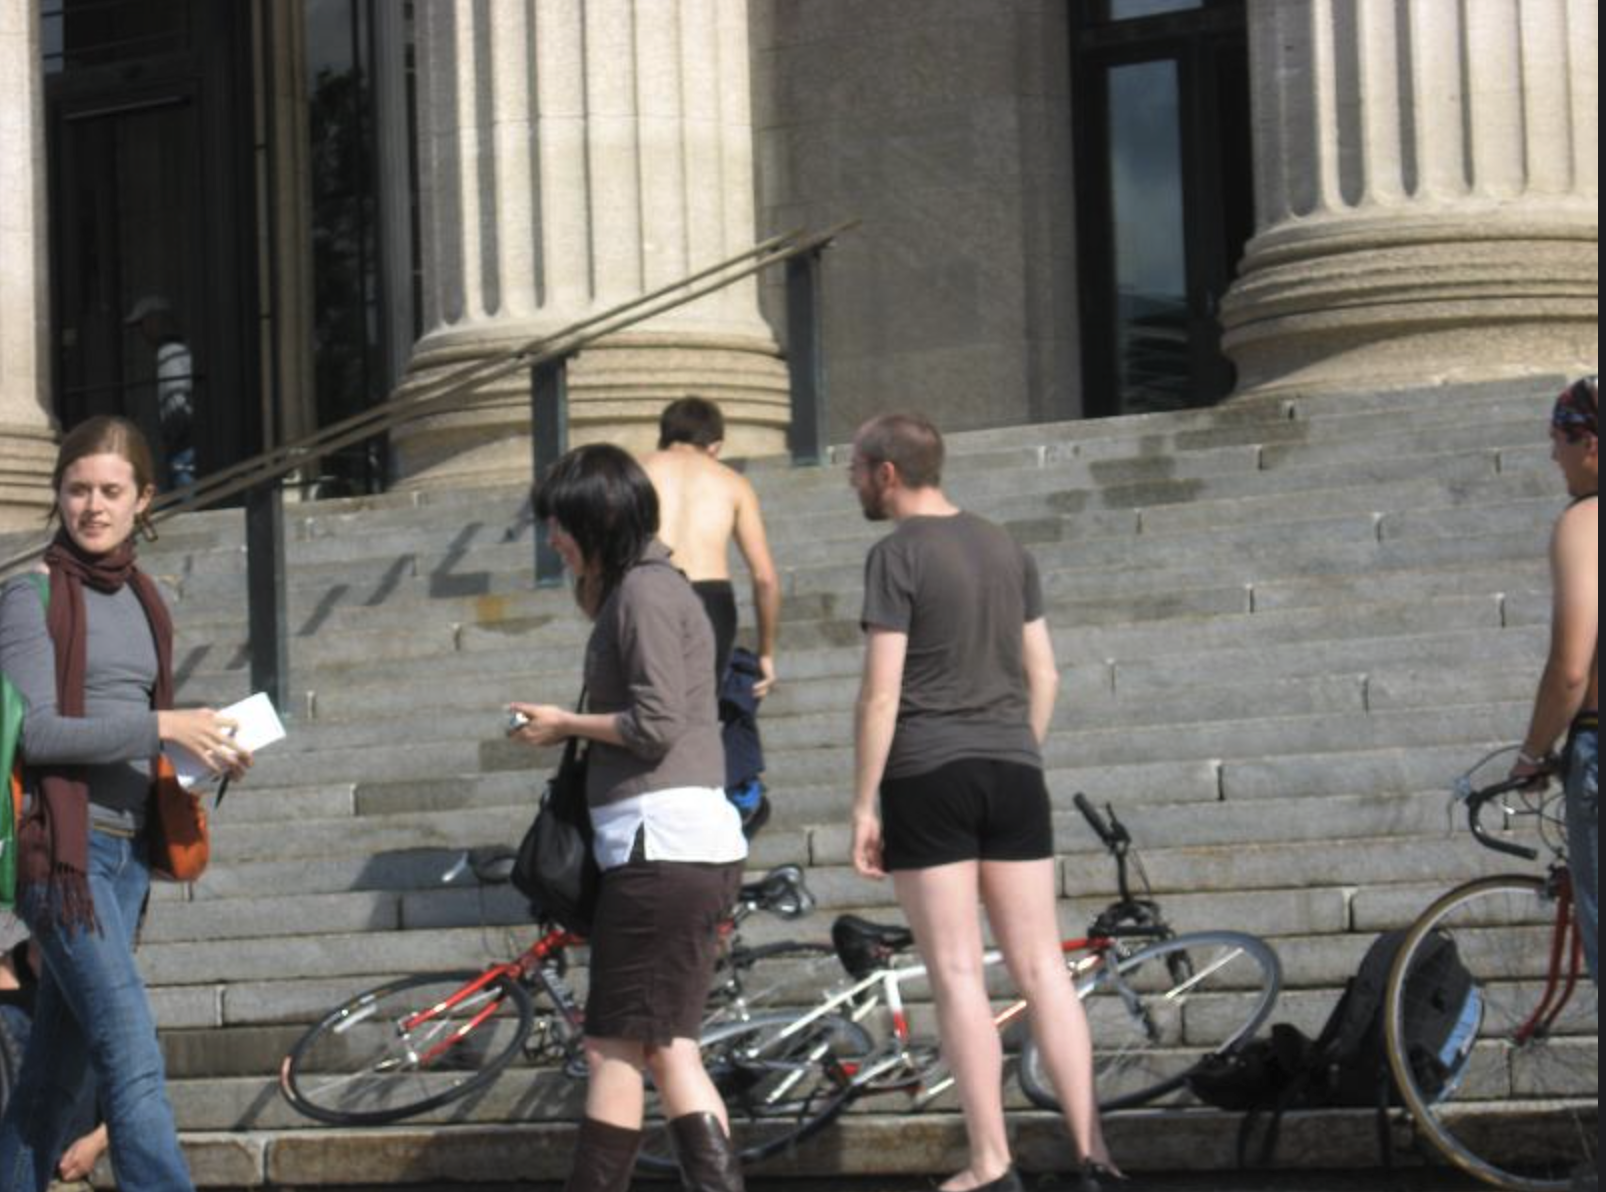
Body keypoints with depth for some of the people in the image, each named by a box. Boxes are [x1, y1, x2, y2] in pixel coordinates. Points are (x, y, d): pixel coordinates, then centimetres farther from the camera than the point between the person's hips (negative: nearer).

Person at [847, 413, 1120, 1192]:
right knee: (1040, 966, 7)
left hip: (928, 776, -6)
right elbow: (1044, 676, 14)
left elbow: (882, 694, -12)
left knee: (957, 974, -1)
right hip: (1013, 771, 6)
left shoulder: (897, 555, -9)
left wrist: (863, 805, -8)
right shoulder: (1006, 550, 12)